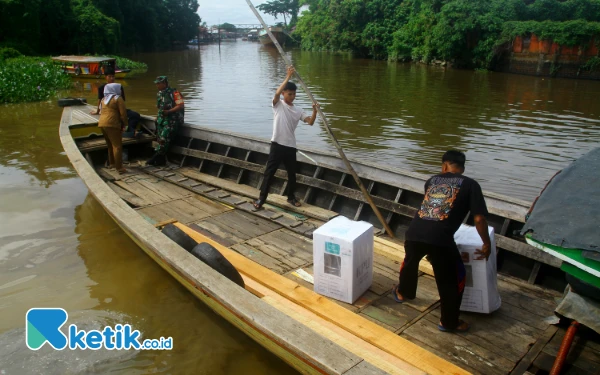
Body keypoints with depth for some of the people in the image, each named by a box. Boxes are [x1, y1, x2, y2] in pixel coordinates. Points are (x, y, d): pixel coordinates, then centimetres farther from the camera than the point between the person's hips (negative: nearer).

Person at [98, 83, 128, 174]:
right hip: (112, 124, -8)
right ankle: (119, 167, -11)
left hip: (102, 124, 8)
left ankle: (111, 163, 31)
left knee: (110, 145, 22)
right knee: (117, 146, -7)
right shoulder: (118, 99, -2)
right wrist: (124, 125, 3)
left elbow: (102, 112, 22)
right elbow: (123, 113, -8)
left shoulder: (104, 99, 21)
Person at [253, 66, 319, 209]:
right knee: (269, 172, -1)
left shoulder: (298, 110, 10)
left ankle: (291, 197, 31)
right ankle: (261, 198, 7)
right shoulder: (278, 104, -1)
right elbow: (277, 93, -23)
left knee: (292, 173, 13)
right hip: (277, 144, -4)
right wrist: (288, 76, -23)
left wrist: (315, 110, -18)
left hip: (290, 146, 4)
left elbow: (310, 122, 0)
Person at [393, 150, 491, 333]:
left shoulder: (432, 180, 24)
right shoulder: (470, 184, 11)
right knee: (452, 279, 19)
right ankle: (449, 322, 30)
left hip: (414, 232, 5)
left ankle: (403, 293, 58)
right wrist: (487, 244, 17)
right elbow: (479, 218, 3)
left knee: (410, 261, 34)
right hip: (440, 238, -4)